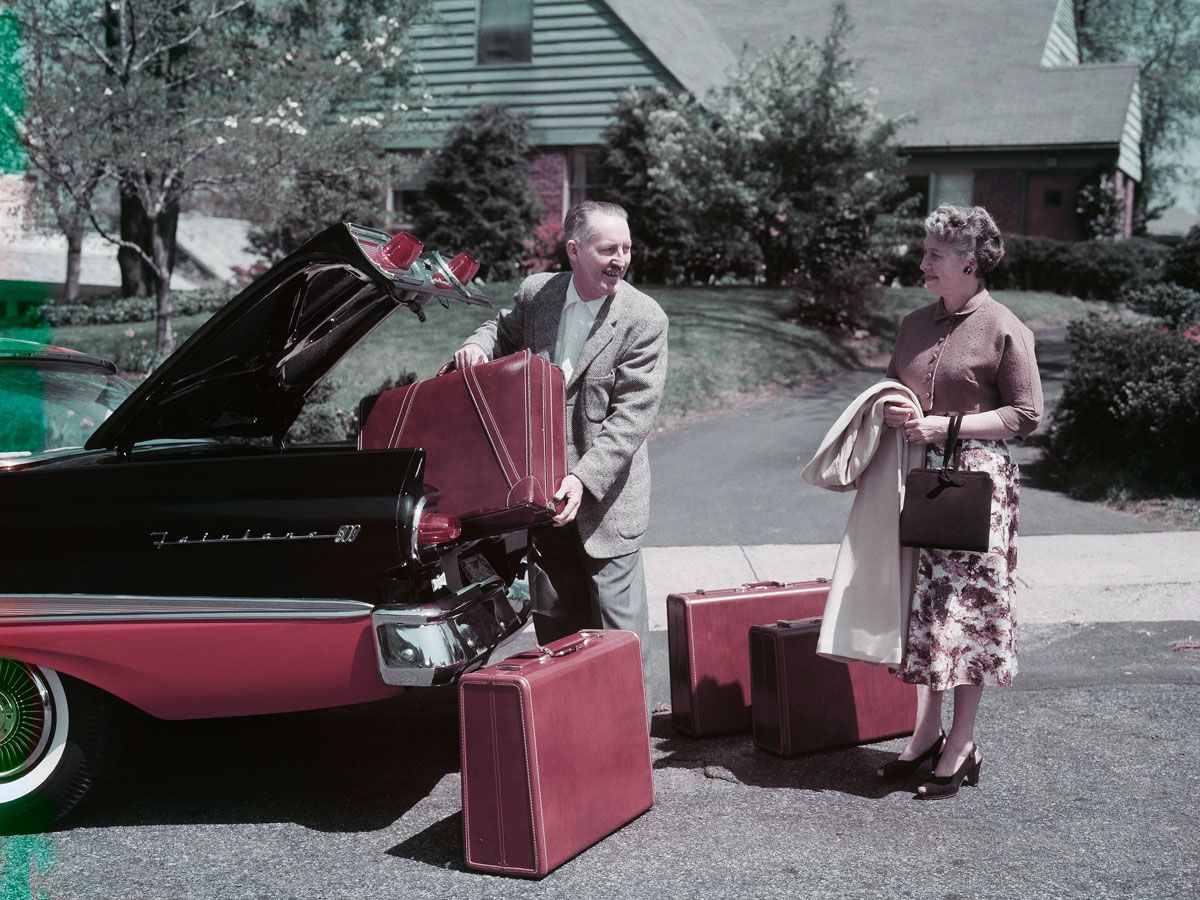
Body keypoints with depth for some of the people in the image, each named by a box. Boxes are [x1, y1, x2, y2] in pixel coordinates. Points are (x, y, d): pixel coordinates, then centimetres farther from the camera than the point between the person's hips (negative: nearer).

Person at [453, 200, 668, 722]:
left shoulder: (644, 320, -12)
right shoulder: (535, 294, 0)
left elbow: (632, 415, -16)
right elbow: (504, 332, 23)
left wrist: (584, 478, -26)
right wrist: (478, 346, -2)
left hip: (605, 497, -4)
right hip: (542, 489, 5)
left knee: (618, 624, -1)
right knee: (554, 619, 15)